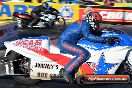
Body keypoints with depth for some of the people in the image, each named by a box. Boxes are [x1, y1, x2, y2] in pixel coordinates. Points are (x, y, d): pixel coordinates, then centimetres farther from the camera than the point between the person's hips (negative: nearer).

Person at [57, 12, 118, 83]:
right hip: (63, 42, -11)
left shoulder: (84, 23, 17)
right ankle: (66, 71, -23)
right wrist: (104, 40, -35)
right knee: (84, 54, -27)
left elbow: (96, 33, 26)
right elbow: (88, 36, -32)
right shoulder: (85, 24, -13)